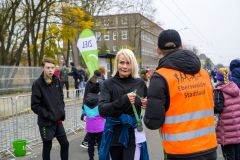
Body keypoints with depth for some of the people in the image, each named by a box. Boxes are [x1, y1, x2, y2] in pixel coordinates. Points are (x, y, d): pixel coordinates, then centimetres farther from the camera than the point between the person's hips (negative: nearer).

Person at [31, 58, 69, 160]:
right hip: (46, 123, -5)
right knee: (47, 147, 8)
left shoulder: (56, 80, 3)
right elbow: (35, 106, -15)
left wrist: (62, 112, 4)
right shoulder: (37, 84, -14)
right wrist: (49, 116, -16)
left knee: (65, 144, 12)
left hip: (58, 121, 5)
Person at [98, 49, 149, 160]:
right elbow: (102, 110, -16)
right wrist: (123, 101, -30)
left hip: (133, 135, 0)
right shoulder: (108, 84, -5)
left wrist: (147, 104, -10)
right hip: (114, 134, 1)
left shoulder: (140, 83, -2)